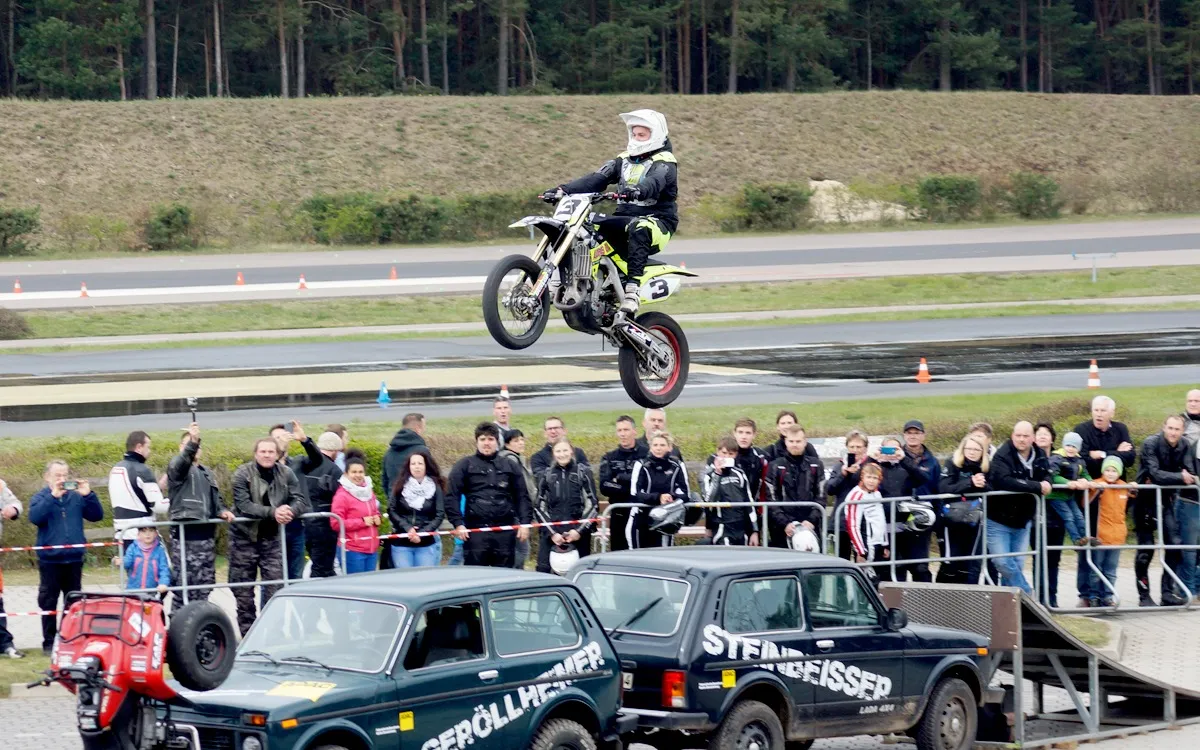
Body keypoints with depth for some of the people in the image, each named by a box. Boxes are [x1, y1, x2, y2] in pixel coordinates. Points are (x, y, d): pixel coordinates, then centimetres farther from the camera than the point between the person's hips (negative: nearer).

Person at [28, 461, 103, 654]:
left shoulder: (76, 497, 5)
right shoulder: (41, 498, 0)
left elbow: (97, 515, 0)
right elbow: (35, 517, -19)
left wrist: (88, 495, -13)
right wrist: (52, 496, -23)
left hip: (74, 559, 2)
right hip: (50, 559, -2)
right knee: (48, 603, 2)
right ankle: (49, 642, 7)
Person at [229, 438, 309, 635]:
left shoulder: (286, 474, 1)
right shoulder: (243, 474, -10)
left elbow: (301, 501, -4)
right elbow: (243, 505, -21)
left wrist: (290, 510, -28)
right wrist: (272, 512, -33)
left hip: (272, 536, 2)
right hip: (244, 536, -2)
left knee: (274, 586, -5)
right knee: (243, 589, 4)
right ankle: (246, 632, 13)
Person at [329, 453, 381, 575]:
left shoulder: (368, 491, 14)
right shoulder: (342, 495, -9)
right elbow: (335, 523, -14)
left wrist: (378, 518, 4)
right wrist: (362, 522, -16)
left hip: (371, 549, 7)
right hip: (352, 551, -7)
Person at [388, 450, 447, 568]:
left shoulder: (435, 488, 1)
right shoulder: (400, 487, 5)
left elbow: (440, 515, -2)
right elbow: (391, 511, 2)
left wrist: (422, 534, -12)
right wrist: (407, 528, -13)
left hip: (427, 544, -1)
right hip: (401, 544, 1)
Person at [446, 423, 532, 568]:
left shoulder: (509, 467, 15)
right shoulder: (465, 466, 6)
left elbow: (522, 497, 14)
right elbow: (452, 497, 0)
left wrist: (525, 522, 2)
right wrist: (458, 523, -10)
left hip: (505, 531, 3)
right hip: (476, 531, -3)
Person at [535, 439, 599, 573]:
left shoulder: (583, 473, 3)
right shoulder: (546, 476, 8)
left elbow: (591, 505, 0)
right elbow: (539, 507, 8)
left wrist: (579, 531, -9)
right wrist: (551, 533, -3)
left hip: (579, 534, -1)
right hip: (551, 534, 1)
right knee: (543, 570, -8)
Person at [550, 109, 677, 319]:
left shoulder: (664, 162, -2)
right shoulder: (624, 160, 17)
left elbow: (654, 182, -26)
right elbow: (596, 179, 5)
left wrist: (638, 190, -50)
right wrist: (563, 190, -10)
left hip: (658, 221, -7)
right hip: (623, 217, 7)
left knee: (639, 230, -42)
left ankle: (632, 290, -50)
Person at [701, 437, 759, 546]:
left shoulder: (739, 474, 10)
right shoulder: (709, 475, -3)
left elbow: (749, 502, 14)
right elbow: (709, 499, -18)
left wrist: (754, 530, 11)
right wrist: (717, 474, -21)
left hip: (741, 530, 5)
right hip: (722, 531, -5)